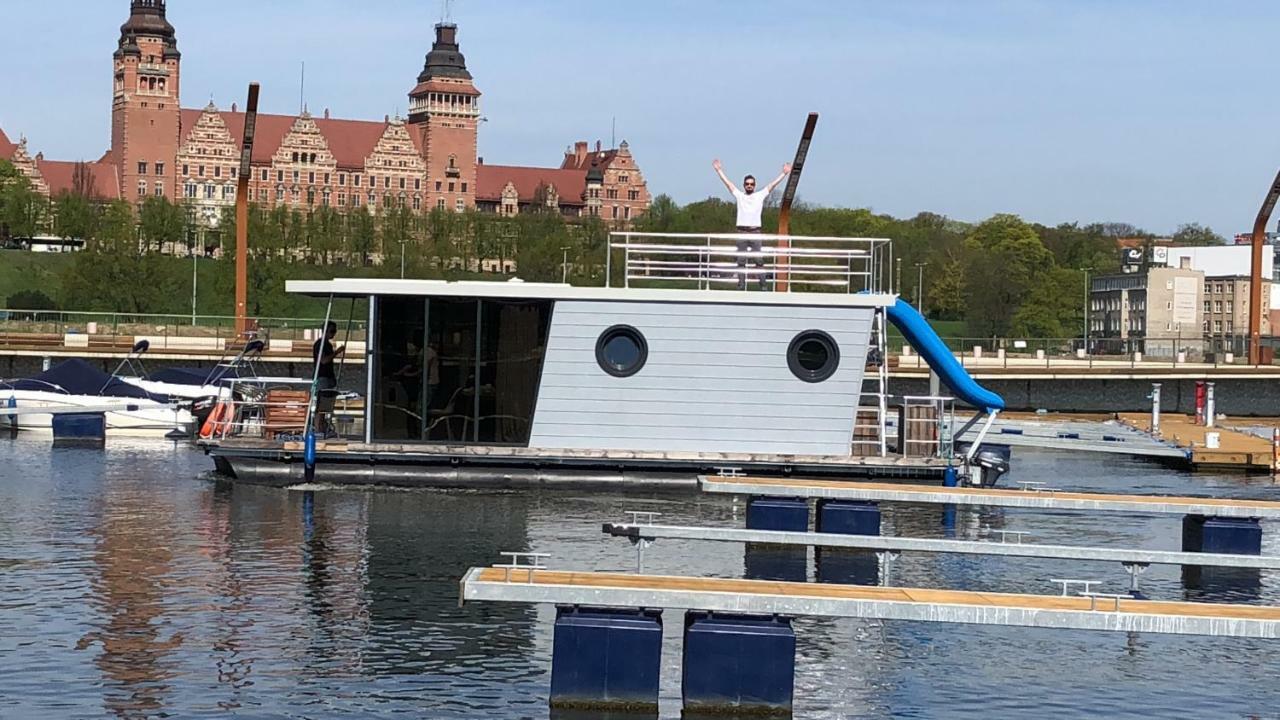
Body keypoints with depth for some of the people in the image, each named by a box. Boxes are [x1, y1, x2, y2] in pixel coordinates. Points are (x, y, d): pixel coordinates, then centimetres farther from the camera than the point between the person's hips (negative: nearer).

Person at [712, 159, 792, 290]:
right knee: (741, 261, 2)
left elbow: (773, 184, 8)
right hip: (742, 231, 1)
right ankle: (741, 286, 4)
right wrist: (719, 170, 9)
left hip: (755, 231, -1)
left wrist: (784, 173, 3)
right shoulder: (739, 195, 12)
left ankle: (762, 285, -4)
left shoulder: (760, 196, 11)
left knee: (759, 260, -4)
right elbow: (727, 182, 11)